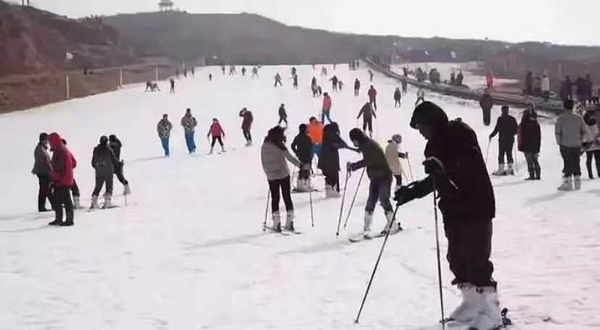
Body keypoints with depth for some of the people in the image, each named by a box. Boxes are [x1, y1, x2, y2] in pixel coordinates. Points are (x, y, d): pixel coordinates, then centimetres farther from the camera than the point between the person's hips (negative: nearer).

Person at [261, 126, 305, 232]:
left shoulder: (264, 146, 1)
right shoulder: (279, 146, -11)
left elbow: (263, 162, 8)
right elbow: (289, 157, -19)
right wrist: (301, 165, -20)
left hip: (271, 177, 2)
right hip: (284, 175, -2)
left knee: (275, 199, 9)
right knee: (287, 198, 7)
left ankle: (277, 224, 3)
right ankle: (289, 223, 8)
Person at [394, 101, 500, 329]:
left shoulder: (460, 135, -12)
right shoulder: (436, 144, 13)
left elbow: (470, 166, -26)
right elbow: (436, 179, 18)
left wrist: (443, 169, -41)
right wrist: (411, 191, 11)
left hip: (475, 208, -9)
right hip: (454, 210, 9)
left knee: (477, 260, -10)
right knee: (457, 259, 9)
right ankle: (472, 304, 20)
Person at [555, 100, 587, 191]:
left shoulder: (561, 118, -9)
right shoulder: (579, 118, 2)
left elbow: (557, 132, -10)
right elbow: (583, 131, 7)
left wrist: (559, 142, 2)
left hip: (565, 145, -3)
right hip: (577, 145, 3)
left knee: (567, 163, 1)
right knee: (576, 163, 12)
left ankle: (567, 183, -1)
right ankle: (577, 182, 15)